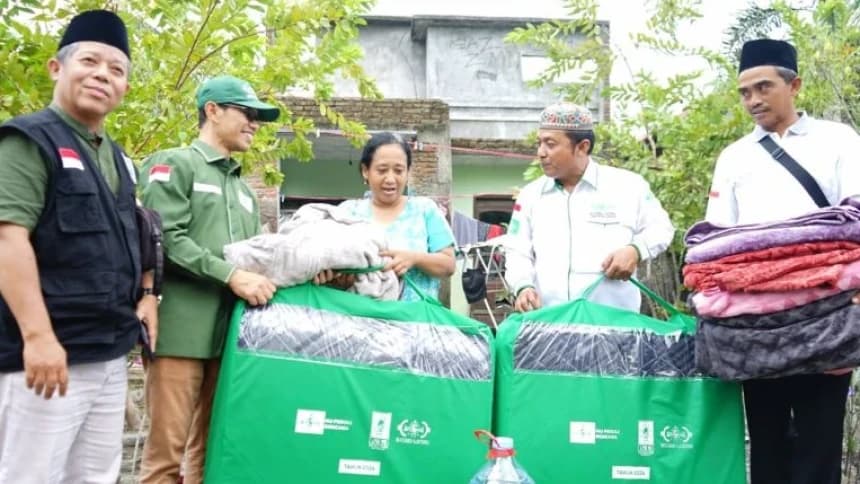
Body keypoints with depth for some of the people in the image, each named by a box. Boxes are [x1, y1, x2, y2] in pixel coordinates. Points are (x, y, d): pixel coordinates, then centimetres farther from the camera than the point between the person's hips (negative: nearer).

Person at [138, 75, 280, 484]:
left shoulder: (244, 189, 24)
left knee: (213, 448, 10)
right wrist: (231, 275, -18)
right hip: (182, 328, -7)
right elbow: (167, 239, -12)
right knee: (166, 448, -5)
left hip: (229, 329, 7)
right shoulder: (175, 165, 1)